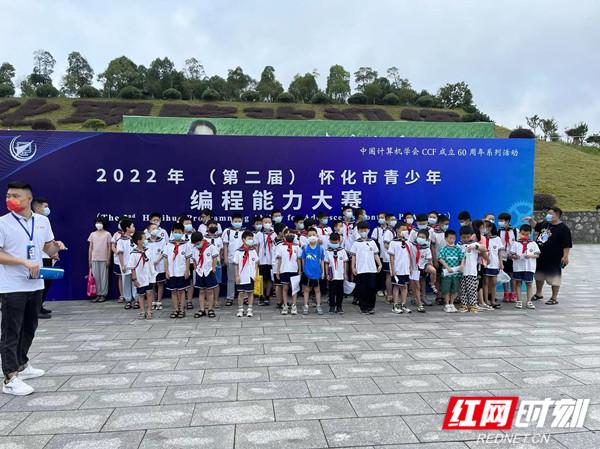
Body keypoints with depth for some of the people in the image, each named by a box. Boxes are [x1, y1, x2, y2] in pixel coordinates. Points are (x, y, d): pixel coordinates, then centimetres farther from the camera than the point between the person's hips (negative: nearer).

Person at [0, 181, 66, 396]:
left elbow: (48, 249, 13)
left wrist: (56, 247, -9)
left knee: (29, 328, 18)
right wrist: (24, 262, -23)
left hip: (35, 284, 6)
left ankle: (22, 365, 34)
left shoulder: (43, 221, 6)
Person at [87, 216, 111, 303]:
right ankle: (98, 294, 12)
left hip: (104, 259, -3)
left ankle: (103, 294, 7)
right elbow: (90, 248, 11)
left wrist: (108, 259, -6)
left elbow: (109, 247, -1)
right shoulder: (92, 234, 9)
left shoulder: (107, 234, 0)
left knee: (104, 277, 0)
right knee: (96, 277, 5)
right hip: (94, 259, 3)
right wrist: (89, 260, 7)